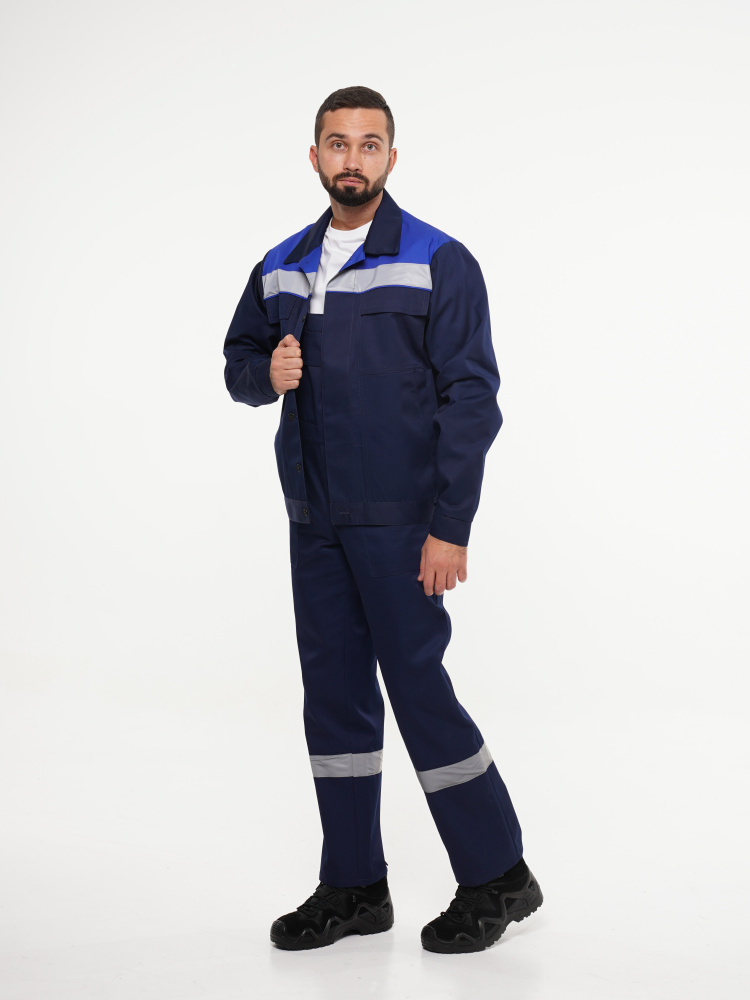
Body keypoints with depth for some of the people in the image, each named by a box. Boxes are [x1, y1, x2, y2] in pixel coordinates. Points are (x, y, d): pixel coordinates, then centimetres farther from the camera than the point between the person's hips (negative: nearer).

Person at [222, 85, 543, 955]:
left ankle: (498, 877, 13)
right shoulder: (281, 269, 10)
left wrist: (450, 529, -16)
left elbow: (470, 400, -11)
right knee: (334, 693, 9)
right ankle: (354, 888, 21)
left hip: (399, 522, -6)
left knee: (418, 688, -4)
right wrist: (266, 372, -6)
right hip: (313, 522, 6)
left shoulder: (440, 264, -7)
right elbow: (238, 362, 20)